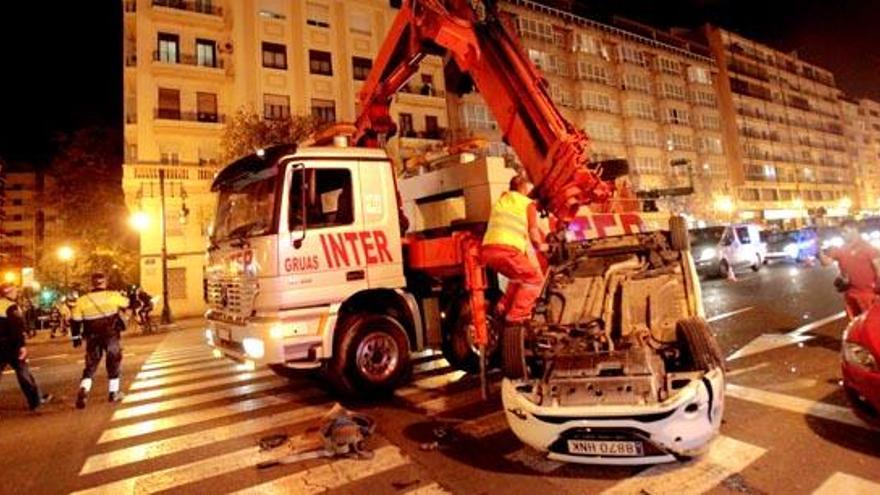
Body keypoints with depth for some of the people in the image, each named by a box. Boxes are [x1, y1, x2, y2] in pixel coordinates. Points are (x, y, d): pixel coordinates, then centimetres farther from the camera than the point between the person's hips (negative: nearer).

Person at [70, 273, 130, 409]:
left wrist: (76, 337, 12)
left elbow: (75, 321, 0)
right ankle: (114, 393, 15)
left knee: (90, 365, 13)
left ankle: (83, 390, -6)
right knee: (114, 363, 11)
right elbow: (128, 304, 10)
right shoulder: (113, 296, -9)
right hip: (111, 335, -1)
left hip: (93, 338, 2)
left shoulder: (82, 300, -5)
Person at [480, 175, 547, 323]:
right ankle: (516, 316, 0)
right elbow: (533, 232, 7)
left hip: (487, 249, 7)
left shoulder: (499, 201, 29)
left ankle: (503, 308, 22)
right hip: (507, 250, -7)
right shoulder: (528, 204, 10)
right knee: (535, 278, 9)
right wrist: (540, 246, 25)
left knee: (519, 276, 29)